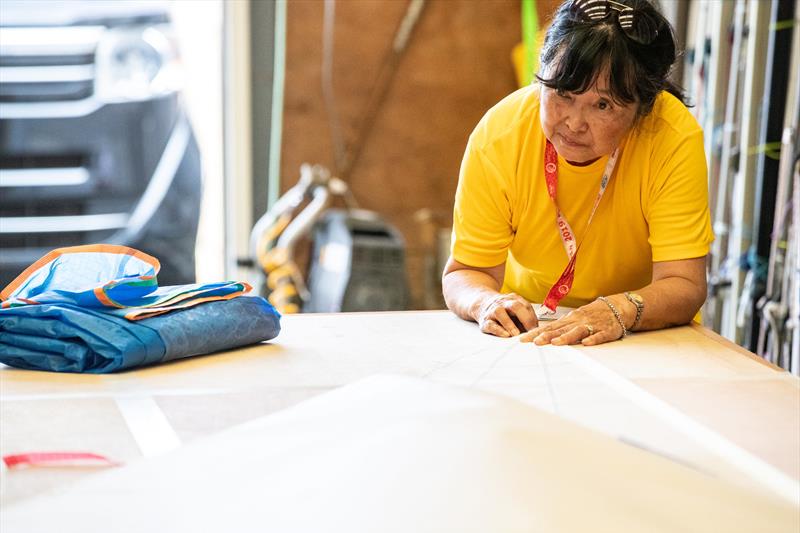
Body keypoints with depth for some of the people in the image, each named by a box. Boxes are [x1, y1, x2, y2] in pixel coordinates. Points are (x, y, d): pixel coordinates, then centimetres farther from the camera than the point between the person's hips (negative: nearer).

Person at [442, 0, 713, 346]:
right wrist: (488, 301, -35)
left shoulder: (675, 138, -23)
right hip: (528, 333, 2)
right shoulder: (498, 135, -19)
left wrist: (621, 310, -42)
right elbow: (463, 274, -12)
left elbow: (684, 286, -22)